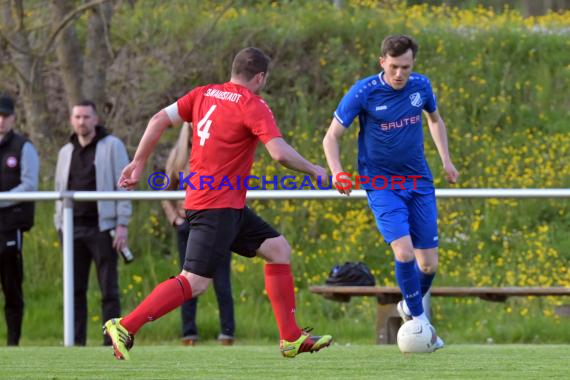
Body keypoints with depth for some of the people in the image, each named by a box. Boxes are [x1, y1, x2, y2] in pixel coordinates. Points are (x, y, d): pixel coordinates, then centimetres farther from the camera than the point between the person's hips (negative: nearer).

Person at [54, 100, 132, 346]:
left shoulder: (112, 146, 1)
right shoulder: (66, 152, 16)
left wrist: (122, 225, -10)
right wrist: (60, 225, 11)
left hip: (102, 228, -5)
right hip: (74, 229, 5)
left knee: (108, 288, -4)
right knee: (74, 288, 4)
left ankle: (112, 342, -3)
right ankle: (76, 342, 7)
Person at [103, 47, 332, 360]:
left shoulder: (205, 94, 11)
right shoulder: (253, 106, -10)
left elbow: (160, 119, 5)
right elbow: (280, 153, -19)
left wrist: (138, 162, 11)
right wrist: (313, 171, -3)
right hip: (218, 206, -9)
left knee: (279, 250, 12)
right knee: (195, 282, -11)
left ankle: (292, 339, 13)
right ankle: (125, 327, -11)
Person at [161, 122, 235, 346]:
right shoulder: (178, 157, 7)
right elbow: (166, 194, 13)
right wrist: (175, 219, 0)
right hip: (188, 226, 2)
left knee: (221, 283, -1)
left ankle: (227, 334, 2)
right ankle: (188, 335, 7)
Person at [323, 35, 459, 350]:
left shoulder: (421, 86, -3)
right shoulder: (363, 92, -15)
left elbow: (435, 119, 19)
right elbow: (332, 137, -10)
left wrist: (446, 160, 9)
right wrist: (336, 172, -27)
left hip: (418, 182, 4)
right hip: (381, 184, -4)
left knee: (428, 264, 2)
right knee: (404, 251, -23)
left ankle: (410, 305, 34)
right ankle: (419, 321, -5)